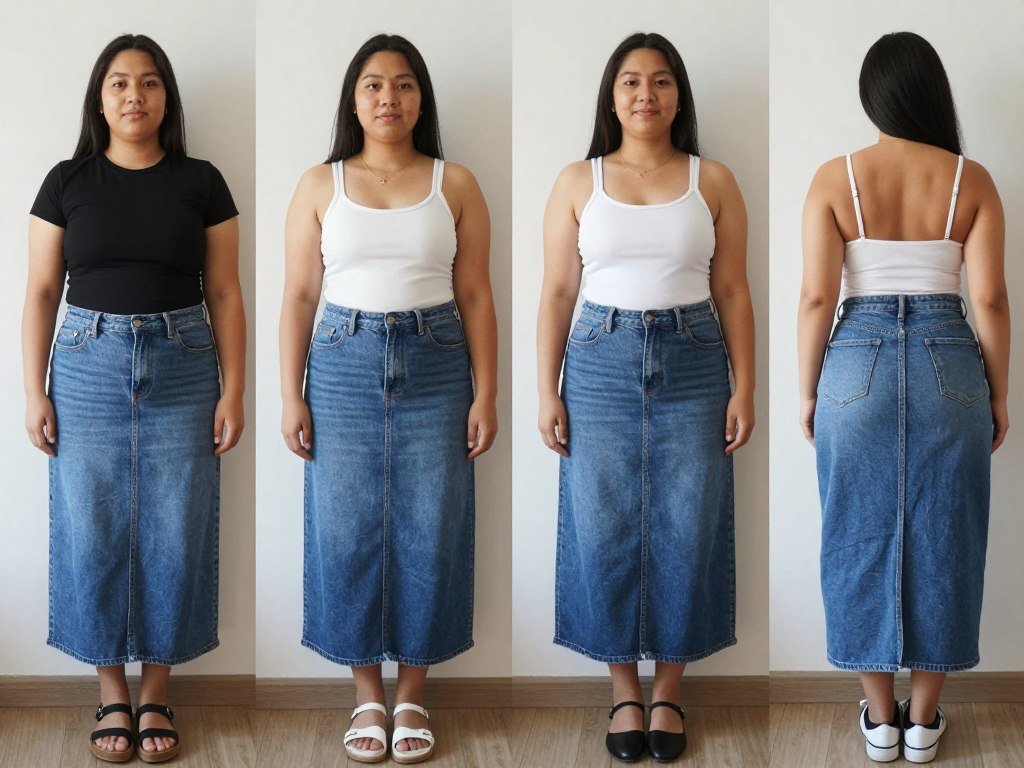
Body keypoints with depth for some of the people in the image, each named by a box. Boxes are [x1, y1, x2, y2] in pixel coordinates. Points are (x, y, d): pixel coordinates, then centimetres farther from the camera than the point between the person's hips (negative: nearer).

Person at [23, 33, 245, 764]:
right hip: (89, 367, 0)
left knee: (174, 533, 2)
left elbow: (225, 294, 4)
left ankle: (156, 695, 15)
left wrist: (234, 391, -2)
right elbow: (41, 293, 4)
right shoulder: (67, 182, 3)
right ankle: (112, 692, 15)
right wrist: (34, 392, -2)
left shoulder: (201, 183, 3)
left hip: (182, 368, 0)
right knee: (93, 531, 2)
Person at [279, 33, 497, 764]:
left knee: (428, 531, 3)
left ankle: (413, 694, 17)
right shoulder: (320, 185, 4)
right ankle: (368, 694, 17)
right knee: (349, 529, 3)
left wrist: (486, 394, -2)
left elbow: (476, 297, 3)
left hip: (434, 367, 0)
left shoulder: (455, 184, 3)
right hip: (345, 364, 0)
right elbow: (299, 296, 4)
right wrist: (291, 395, -2)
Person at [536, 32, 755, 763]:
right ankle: (625, 689, 17)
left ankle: (670, 691, 16)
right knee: (605, 530, 2)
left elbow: (734, 292, 4)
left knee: (685, 532, 2)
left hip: (692, 365, 0)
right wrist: (547, 392, -2)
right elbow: (557, 292, 4)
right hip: (601, 362, 0)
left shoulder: (713, 180, 4)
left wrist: (745, 388, -2)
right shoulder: (578, 182, 4)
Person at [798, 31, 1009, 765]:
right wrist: (999, 393, 7)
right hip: (948, 365, 1)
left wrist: (807, 389, 5)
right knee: (939, 538, 10)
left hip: (858, 362, 0)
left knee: (863, 536, 9)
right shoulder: (971, 180, -2)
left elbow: (817, 297, -6)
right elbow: (989, 300, -4)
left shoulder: (834, 178, -4)